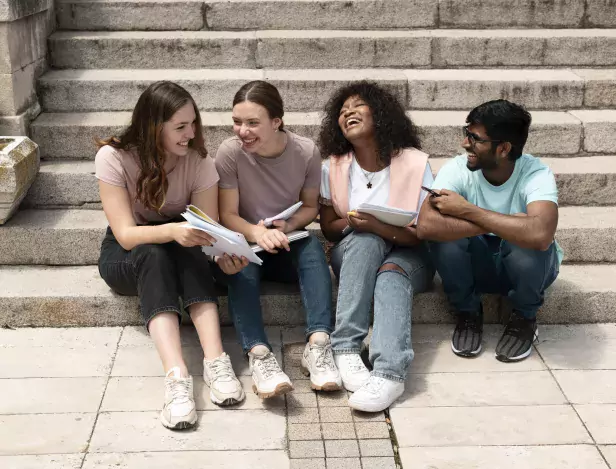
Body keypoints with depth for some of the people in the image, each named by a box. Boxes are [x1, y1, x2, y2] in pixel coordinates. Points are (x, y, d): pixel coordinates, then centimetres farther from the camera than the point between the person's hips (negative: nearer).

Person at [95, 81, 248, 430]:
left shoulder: (198, 161, -15)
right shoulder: (114, 157, -21)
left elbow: (209, 230, -19)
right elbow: (126, 234, -27)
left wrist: (224, 253, -42)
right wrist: (172, 230, -48)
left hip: (179, 250, 2)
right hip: (126, 257, -2)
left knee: (189, 249, -34)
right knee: (154, 255, -37)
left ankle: (216, 361, -45)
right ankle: (177, 377, -50)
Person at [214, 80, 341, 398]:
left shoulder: (307, 152, -9)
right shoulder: (230, 152, -14)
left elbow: (310, 207, 2)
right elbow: (228, 215, -13)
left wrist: (289, 225, -21)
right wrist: (257, 233, -35)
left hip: (288, 248, 1)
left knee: (312, 246, -31)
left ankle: (317, 344, -41)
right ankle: (258, 353, -49)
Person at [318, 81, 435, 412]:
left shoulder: (414, 163, -8)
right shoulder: (333, 167, 0)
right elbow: (328, 227, 4)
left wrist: (380, 227, -28)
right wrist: (351, 224, -20)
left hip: (406, 255, -1)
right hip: (354, 254, 2)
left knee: (391, 273, -36)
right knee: (365, 241, -33)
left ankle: (390, 372, -53)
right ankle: (346, 349, -41)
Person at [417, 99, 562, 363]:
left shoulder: (535, 175, -25)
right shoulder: (457, 169, -19)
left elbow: (540, 235, -47)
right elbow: (426, 226, -37)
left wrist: (467, 210, -37)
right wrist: (504, 225, -38)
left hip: (526, 268, -1)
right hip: (476, 264, 2)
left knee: (529, 241, -35)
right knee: (444, 233, -29)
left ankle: (524, 317, -3)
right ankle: (468, 312, -2)